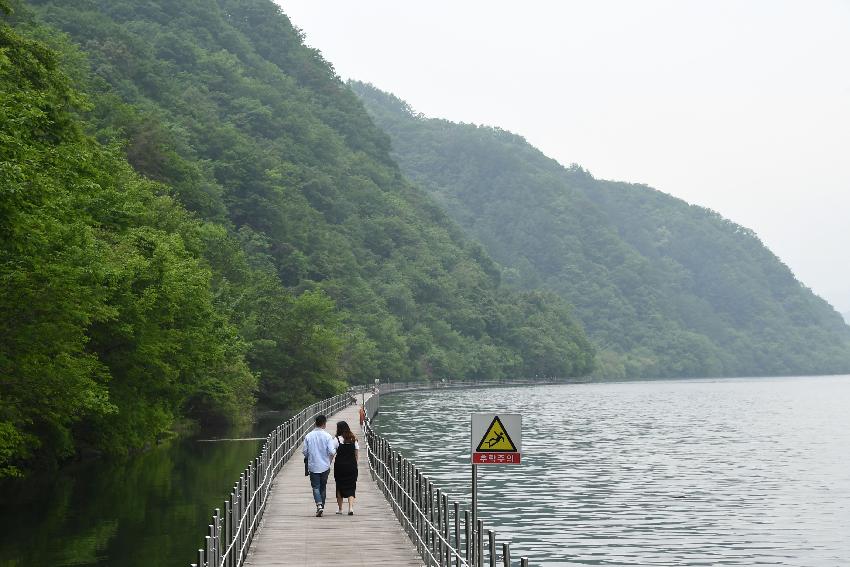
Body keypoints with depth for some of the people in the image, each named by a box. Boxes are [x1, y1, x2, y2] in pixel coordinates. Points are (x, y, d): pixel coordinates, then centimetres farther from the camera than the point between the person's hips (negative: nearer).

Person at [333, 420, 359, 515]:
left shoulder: (337, 439, -8)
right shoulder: (353, 439, 4)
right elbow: (357, 453, 6)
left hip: (340, 466, -3)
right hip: (352, 466, 3)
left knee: (340, 487, 11)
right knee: (351, 488, 5)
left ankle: (340, 509, 19)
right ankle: (351, 507, -12)